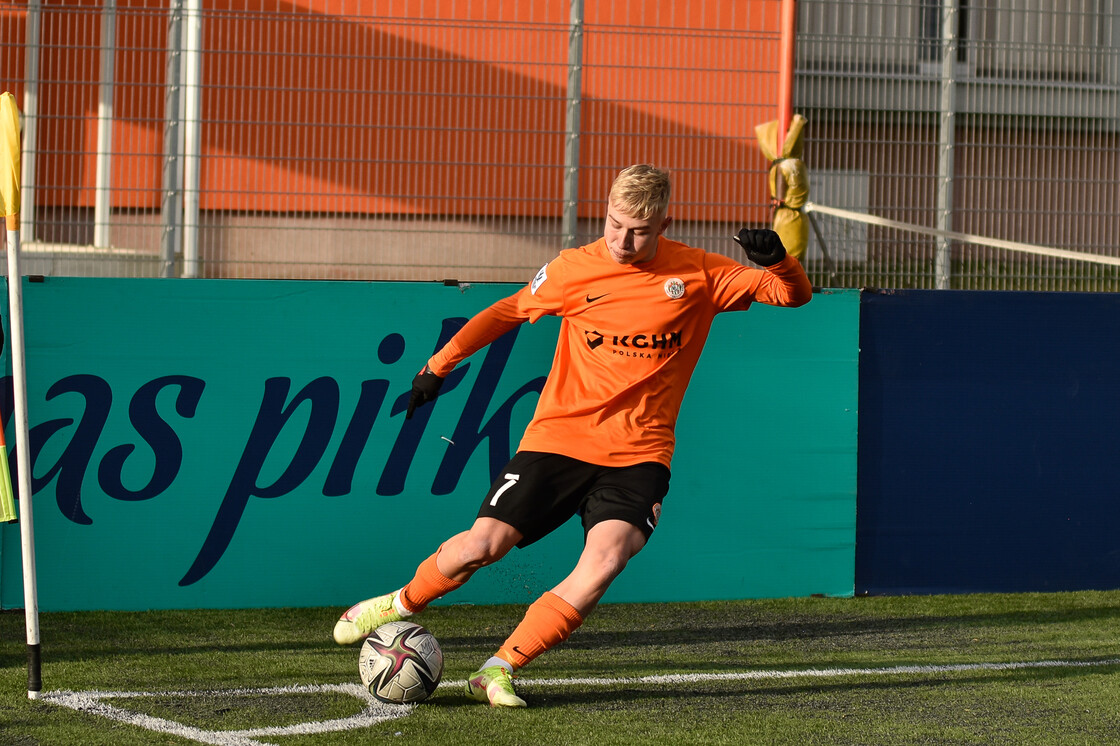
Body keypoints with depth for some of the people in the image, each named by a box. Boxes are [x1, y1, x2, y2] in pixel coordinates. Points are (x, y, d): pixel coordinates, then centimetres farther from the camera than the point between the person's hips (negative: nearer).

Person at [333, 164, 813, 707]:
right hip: (559, 437, 0)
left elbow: (795, 296, 1)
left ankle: (498, 671, -16)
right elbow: (509, 312, 16)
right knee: (484, 545, -9)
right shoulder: (574, 269, 0)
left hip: (637, 456, 0)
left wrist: (777, 261, -21)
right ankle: (399, 605, 22)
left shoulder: (698, 275, -1)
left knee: (606, 559, -24)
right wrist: (440, 363, 11)